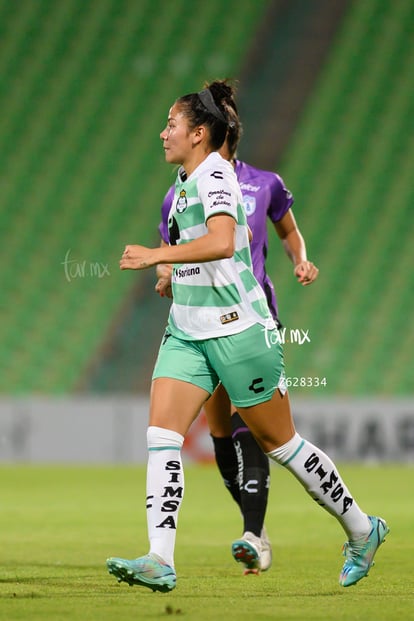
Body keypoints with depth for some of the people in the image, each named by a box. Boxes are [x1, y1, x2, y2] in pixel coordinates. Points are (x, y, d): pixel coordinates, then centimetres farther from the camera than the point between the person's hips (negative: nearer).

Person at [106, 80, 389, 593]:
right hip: (187, 330, 8)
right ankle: (159, 562, -17)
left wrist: (156, 256, -37)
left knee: (279, 442, 4)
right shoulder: (186, 178, 11)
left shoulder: (215, 175, -17)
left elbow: (222, 242, -35)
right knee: (161, 435, -10)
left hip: (237, 330, -8)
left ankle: (361, 531, 22)